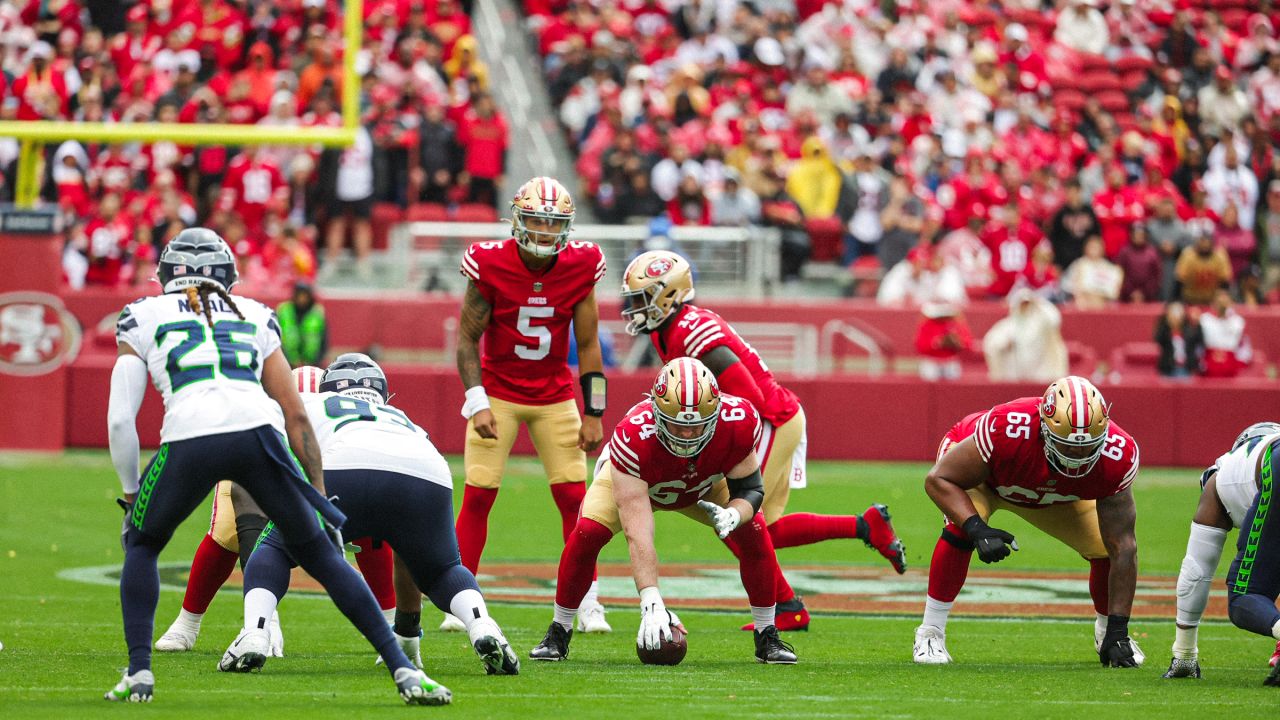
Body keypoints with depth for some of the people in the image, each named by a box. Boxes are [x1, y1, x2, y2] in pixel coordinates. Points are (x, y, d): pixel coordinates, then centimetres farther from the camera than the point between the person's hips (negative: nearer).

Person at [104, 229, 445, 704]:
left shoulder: (143, 318, 24)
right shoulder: (254, 317, 30)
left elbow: (120, 420, 15)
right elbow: (297, 418, 25)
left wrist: (130, 494, 27)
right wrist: (320, 498, 30)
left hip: (190, 439, -2)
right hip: (258, 432, 2)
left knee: (141, 546, 25)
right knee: (320, 554, 16)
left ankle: (138, 671, 10)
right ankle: (403, 670, 7)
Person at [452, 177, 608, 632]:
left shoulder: (579, 270, -9)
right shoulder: (491, 266, -16)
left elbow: (588, 346, -1)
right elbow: (467, 338, -8)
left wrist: (593, 414, -3)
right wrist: (477, 403, -15)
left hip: (554, 395, 2)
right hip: (497, 392, -2)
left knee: (574, 496, -2)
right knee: (478, 495, -7)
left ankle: (587, 603, 7)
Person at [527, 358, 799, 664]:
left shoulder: (739, 423, -38)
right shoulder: (633, 437, -45)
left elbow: (750, 489, -22)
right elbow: (637, 533, -46)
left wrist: (733, 515, -47)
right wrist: (651, 602, -54)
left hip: (705, 483, 2)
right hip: (631, 478, -2)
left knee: (754, 533, -17)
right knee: (587, 534, -23)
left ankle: (767, 638, 1)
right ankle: (558, 633, -2)